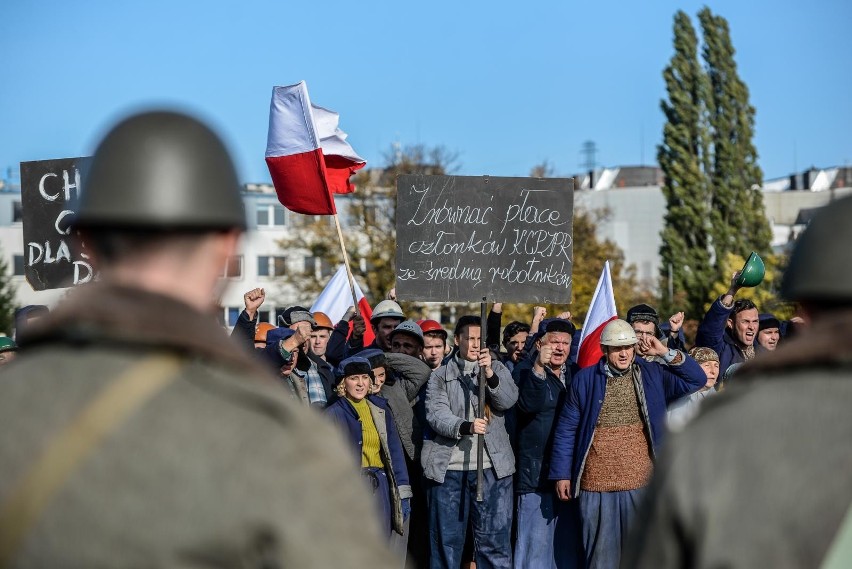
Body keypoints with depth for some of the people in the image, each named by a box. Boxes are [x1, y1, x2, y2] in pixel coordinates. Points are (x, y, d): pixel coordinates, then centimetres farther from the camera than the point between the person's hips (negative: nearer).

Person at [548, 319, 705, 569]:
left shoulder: (652, 375, 5)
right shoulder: (585, 380, 2)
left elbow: (696, 380, 2)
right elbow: (566, 430, 5)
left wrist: (667, 353, -8)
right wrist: (562, 474, 4)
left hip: (641, 483, 1)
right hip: (596, 486, -1)